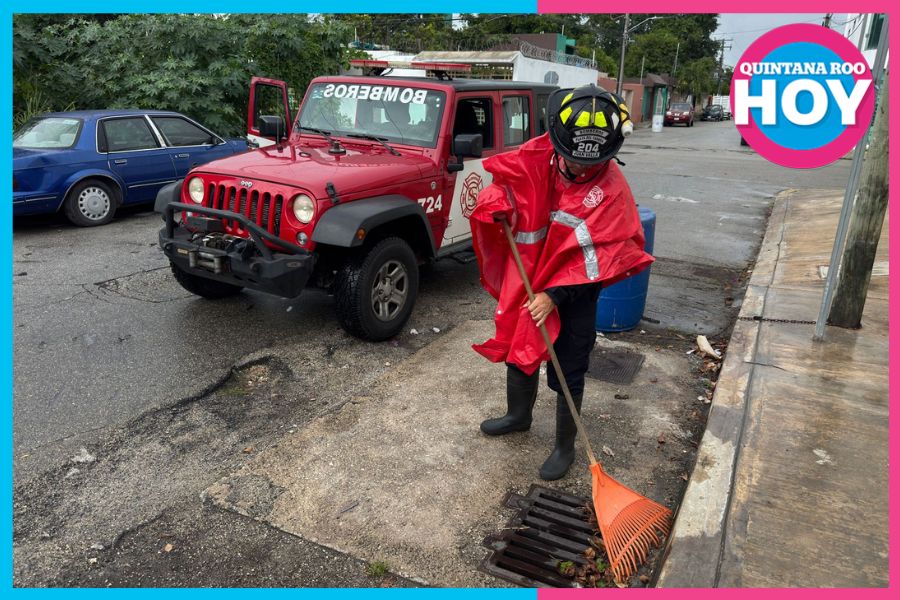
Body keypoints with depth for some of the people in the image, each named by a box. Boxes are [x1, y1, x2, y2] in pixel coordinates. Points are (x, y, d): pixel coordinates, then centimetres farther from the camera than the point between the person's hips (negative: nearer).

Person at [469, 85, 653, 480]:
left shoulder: (611, 189, -21)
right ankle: (518, 416, 48)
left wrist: (555, 295, -24)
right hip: (526, 280, 5)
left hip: (574, 295, -5)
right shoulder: (538, 156, -10)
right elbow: (503, 177, 6)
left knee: (568, 373, 6)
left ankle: (565, 447, 27)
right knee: (518, 349, 22)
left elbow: (597, 256, -21)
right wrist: (499, 204, -17)